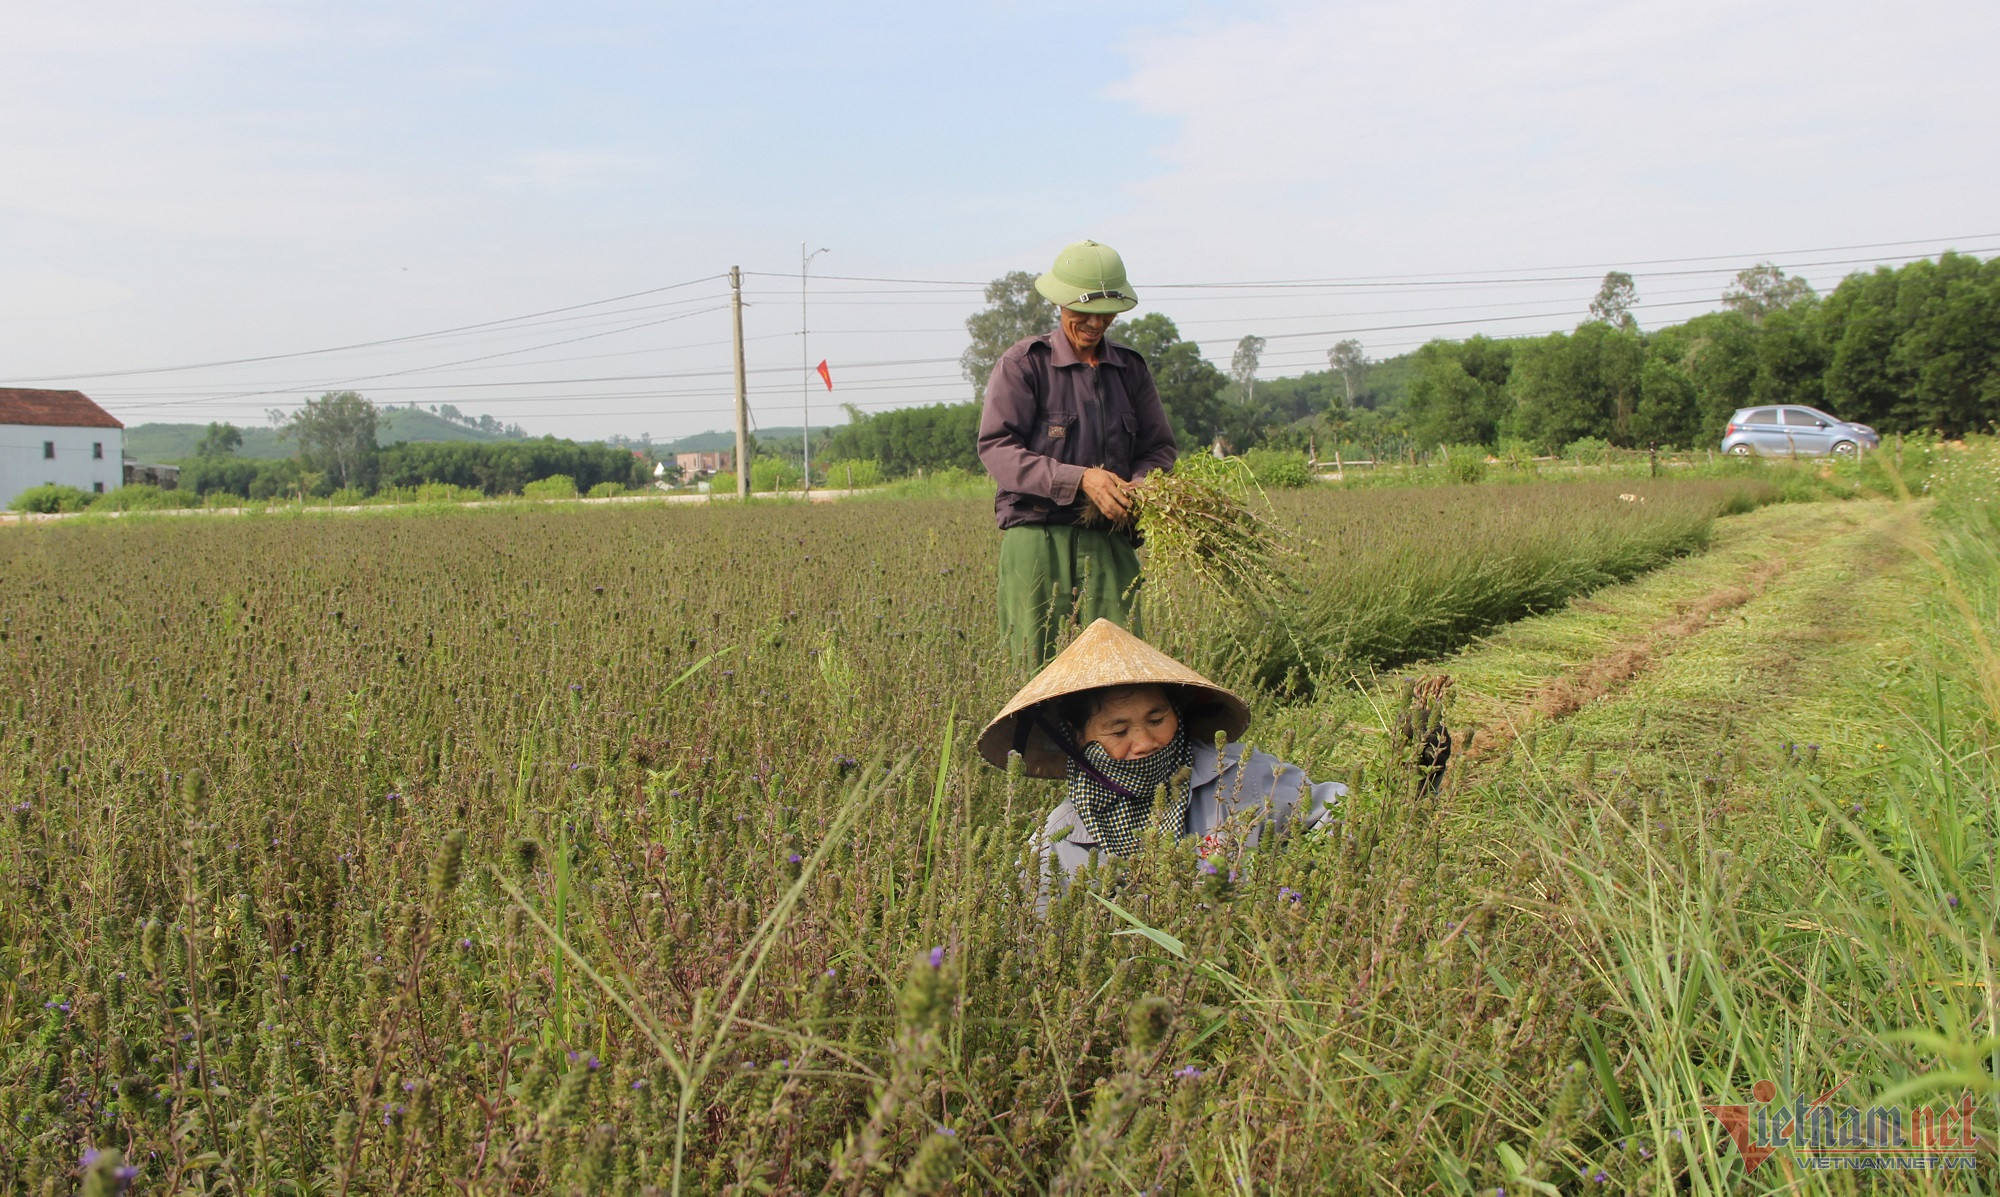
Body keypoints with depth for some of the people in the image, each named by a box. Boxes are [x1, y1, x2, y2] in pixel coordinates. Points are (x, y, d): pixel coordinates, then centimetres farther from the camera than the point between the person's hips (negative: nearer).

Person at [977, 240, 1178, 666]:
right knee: (1037, 671, -7)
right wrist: (1079, 479, -18)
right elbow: (996, 447, -8)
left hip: (1108, 540, 4)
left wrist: (1139, 487, -5)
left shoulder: (1130, 369, 16)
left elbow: (1159, 448, 20)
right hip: (1036, 536, -3)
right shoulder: (1023, 363, 2)